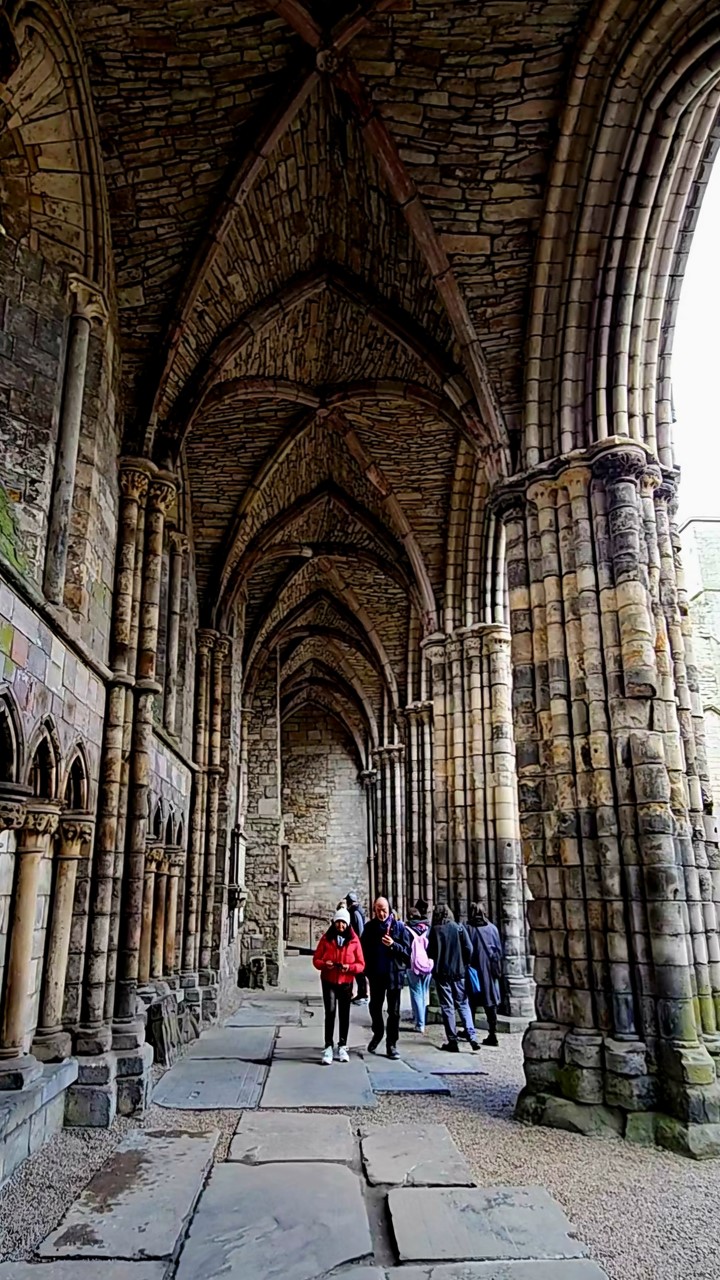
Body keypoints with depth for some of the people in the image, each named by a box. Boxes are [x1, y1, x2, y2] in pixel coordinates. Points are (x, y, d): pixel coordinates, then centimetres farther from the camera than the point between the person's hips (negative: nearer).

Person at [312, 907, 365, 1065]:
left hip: (346, 983, 1)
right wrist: (324, 964, -19)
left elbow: (361, 965, -1)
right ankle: (328, 1048, -7)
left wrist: (350, 967, -21)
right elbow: (316, 959, 2)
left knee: (344, 1014, 9)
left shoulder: (354, 940, -3)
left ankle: (342, 1047, 22)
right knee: (330, 1012, -12)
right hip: (328, 982, -1)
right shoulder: (326, 938, -1)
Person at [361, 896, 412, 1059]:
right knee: (375, 1007, 15)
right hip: (376, 975, 2)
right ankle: (377, 1034, 39)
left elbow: (408, 951, -6)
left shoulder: (399, 926, -5)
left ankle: (391, 1044, 16)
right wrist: (367, 970, -1)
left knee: (394, 1011, 5)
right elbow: (364, 950, 8)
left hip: (394, 974, -2)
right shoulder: (369, 927, 2)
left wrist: (393, 945, -22)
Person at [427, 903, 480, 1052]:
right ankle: (472, 1037, 0)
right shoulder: (459, 928, -1)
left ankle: (452, 1041, 6)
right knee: (463, 1004, 12)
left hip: (442, 972, -2)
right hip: (459, 972, 2)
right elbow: (468, 949, -6)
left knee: (447, 1006, 6)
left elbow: (430, 952, -8)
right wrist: (465, 964, 8)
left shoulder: (435, 930, -6)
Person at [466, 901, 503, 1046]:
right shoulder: (492, 928, 0)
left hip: (475, 969, -2)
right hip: (490, 970, 2)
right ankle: (492, 1035, 2)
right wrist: (498, 969, 11)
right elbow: (499, 950, 3)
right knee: (491, 1001, 6)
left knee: (471, 1002, 12)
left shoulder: (469, 929, -8)